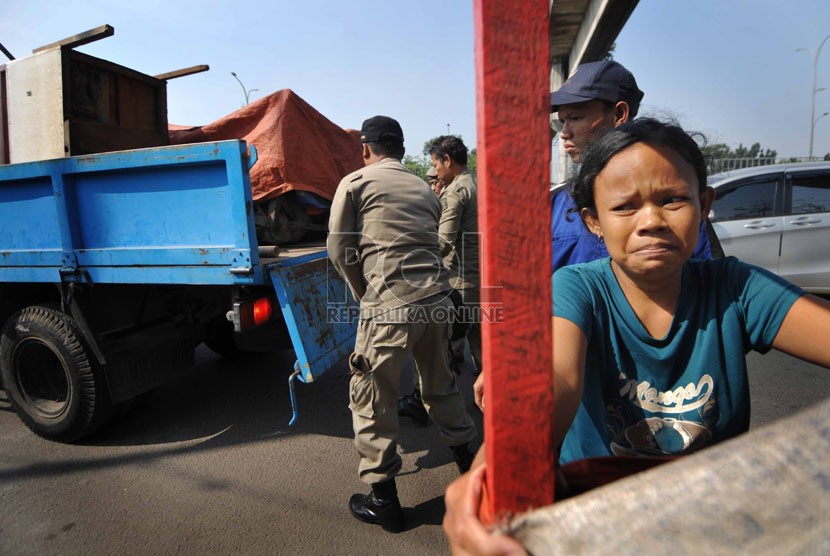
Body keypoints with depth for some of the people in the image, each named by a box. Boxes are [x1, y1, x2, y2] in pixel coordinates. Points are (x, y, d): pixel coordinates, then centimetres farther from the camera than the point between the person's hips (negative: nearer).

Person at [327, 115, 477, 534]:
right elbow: (431, 247, 16)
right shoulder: (425, 189, 18)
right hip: (437, 299, 6)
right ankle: (467, 464, 40)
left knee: (372, 401, 10)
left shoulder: (355, 182, 3)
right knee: (441, 386, 24)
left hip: (389, 307, -5)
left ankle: (384, 500, 21)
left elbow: (339, 248, 2)